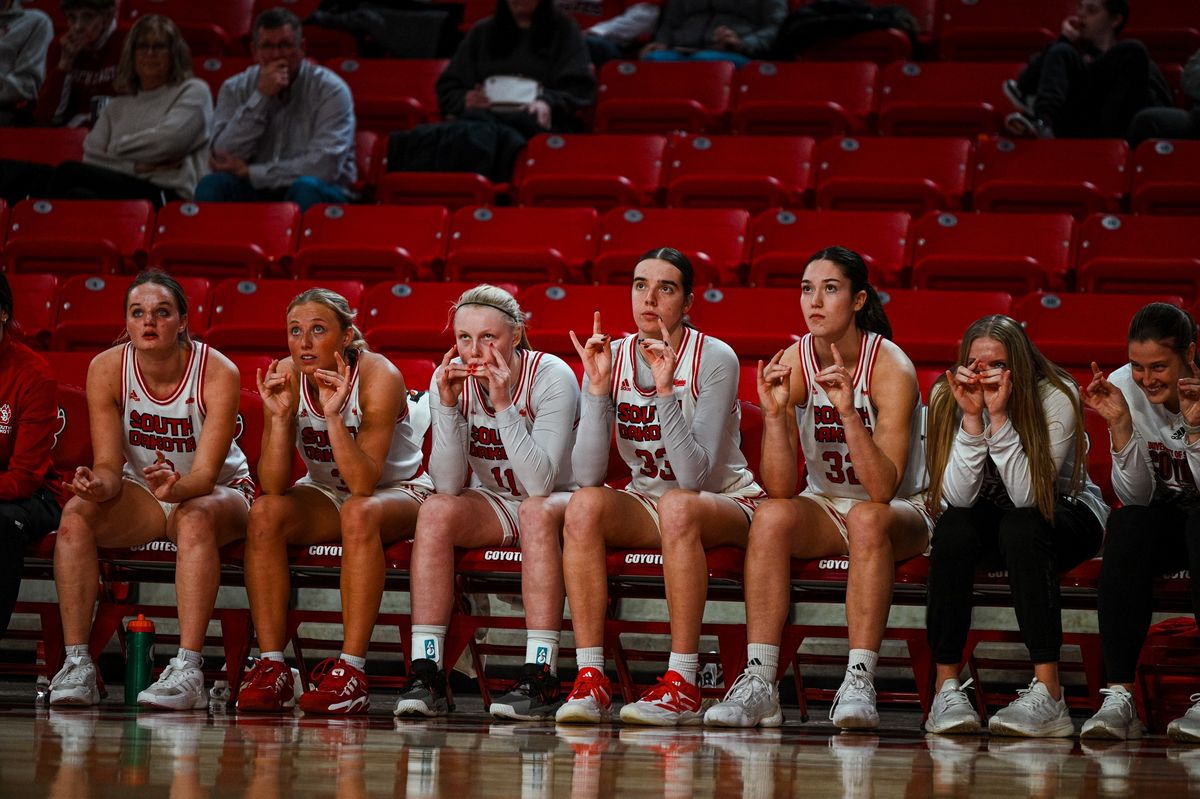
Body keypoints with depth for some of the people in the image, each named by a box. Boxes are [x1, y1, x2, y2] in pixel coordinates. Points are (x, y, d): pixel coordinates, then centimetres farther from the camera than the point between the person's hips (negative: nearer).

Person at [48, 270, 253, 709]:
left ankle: (187, 670, -44)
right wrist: (99, 485, -38)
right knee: (76, 515, -26)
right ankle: (76, 664, -28)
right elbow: (109, 465, -13)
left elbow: (206, 474, -25)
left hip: (219, 493, -3)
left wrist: (175, 487, -49)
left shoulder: (218, 373, -22)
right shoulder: (107, 369, -14)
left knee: (195, 518, -38)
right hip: (141, 492, 3)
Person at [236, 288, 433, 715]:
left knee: (359, 513, -37)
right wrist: (280, 416, -32)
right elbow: (273, 486, -19)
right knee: (264, 513, -26)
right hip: (325, 496, 4)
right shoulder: (285, 378, -13)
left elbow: (364, 483, -31)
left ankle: (352, 671, -37)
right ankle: (271, 666, -25)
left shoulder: (378, 377, -23)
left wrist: (334, 415, -41)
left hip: (399, 492, -4)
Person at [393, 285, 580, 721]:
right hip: (493, 504, 3)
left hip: (559, 502, -3)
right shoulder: (450, 379, -10)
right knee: (436, 510, -27)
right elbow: (447, 485, -16)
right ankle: (426, 671, -30)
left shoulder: (552, 378, -20)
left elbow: (541, 484, -29)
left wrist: (504, 405, -35)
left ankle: (541, 679, -39)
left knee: (537, 511, -36)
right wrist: (448, 405, -26)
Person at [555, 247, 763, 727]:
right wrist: (599, 388, -23)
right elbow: (588, 475, -14)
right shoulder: (610, 359, -4)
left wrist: (665, 390, -31)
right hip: (645, 503, 4)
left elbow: (695, 477, -25)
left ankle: (683, 685, -35)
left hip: (727, 504, -4)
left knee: (678, 505, -37)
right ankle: (590, 679, -29)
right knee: (584, 505, -27)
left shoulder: (715, 360, -15)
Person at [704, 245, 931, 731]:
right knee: (771, 517, -28)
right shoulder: (792, 365, -8)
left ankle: (859, 683, -40)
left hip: (902, 513, -3)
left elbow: (883, 488, -27)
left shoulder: (891, 368, -19)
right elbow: (779, 490, -14)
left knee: (868, 517, -36)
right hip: (825, 507, 3)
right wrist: (774, 413, -28)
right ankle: (758, 683, -32)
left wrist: (849, 411, -37)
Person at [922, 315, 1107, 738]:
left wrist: (999, 416, -38)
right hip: (988, 517, 3)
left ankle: (1048, 692, -41)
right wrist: (972, 418, -33)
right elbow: (958, 499, -24)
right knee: (953, 527, -31)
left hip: (1066, 514, -2)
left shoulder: (1056, 396, -22)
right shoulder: (946, 397, -15)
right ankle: (946, 685, -29)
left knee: (1020, 528, -36)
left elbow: (1028, 497, -31)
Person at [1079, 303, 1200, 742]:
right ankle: (1118, 697, -35)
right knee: (1125, 526, -30)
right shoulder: (1123, 388, -13)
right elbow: (1137, 498, -14)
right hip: (1163, 523, 2)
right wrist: (1120, 424, -28)